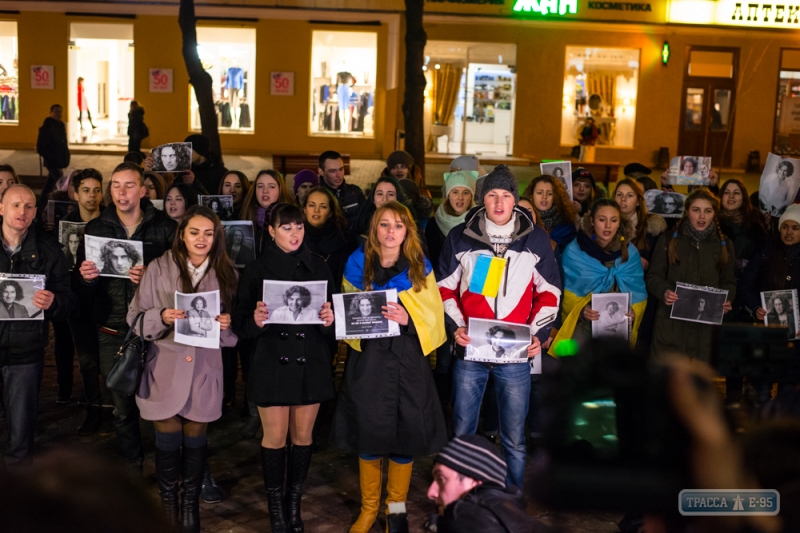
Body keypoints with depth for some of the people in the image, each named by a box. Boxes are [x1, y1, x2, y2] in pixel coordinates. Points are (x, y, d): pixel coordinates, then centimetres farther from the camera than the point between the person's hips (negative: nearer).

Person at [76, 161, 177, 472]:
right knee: (122, 409, 10)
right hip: (113, 333, 3)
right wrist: (85, 277, -13)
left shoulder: (164, 227, -1)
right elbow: (81, 288, 9)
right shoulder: (96, 229, 8)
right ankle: (133, 470, 27)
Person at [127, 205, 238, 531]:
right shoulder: (159, 268, -3)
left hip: (204, 369, 1)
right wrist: (161, 317, -21)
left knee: (195, 440, 10)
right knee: (168, 441, 6)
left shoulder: (226, 274, 3)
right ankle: (167, 504, 24)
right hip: (166, 368, -1)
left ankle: (191, 505, 25)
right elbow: (135, 318, -2)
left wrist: (227, 324, -14)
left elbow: (234, 331, 9)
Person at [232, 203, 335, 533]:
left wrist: (329, 320, -14)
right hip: (272, 361, -2)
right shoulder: (256, 271, 0)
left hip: (311, 362, 2)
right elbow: (241, 324, -1)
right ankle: (276, 507, 19)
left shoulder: (317, 267, 5)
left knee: (303, 435, 10)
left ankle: (294, 504, 24)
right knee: (275, 437, 4)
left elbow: (333, 314, 8)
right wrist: (256, 321, -22)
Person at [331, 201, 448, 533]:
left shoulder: (420, 267, 3)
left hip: (408, 359, 0)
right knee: (368, 433, 3)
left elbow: (432, 316, -1)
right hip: (368, 358, 0)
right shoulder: (357, 263, 4)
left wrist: (408, 319, -20)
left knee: (406, 434, 2)